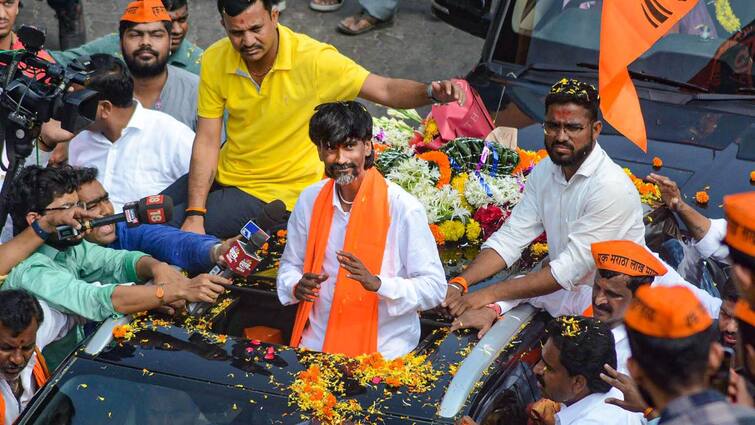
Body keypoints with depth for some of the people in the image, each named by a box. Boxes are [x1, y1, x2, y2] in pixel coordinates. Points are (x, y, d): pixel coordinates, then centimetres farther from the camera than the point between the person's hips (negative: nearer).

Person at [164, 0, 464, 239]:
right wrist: (194, 215, -17)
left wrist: (431, 92, -42)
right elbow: (207, 142, -10)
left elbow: (386, 91, -20)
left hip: (276, 191, -5)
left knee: (167, 230, -16)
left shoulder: (313, 59, -23)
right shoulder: (215, 61, -11)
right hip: (224, 175, 5)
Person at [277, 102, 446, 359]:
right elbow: (290, 265, 17)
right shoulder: (310, 200, 5)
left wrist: (376, 283, -24)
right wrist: (297, 287, -6)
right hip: (316, 343, 4)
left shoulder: (403, 208, -10)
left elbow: (435, 288, -10)